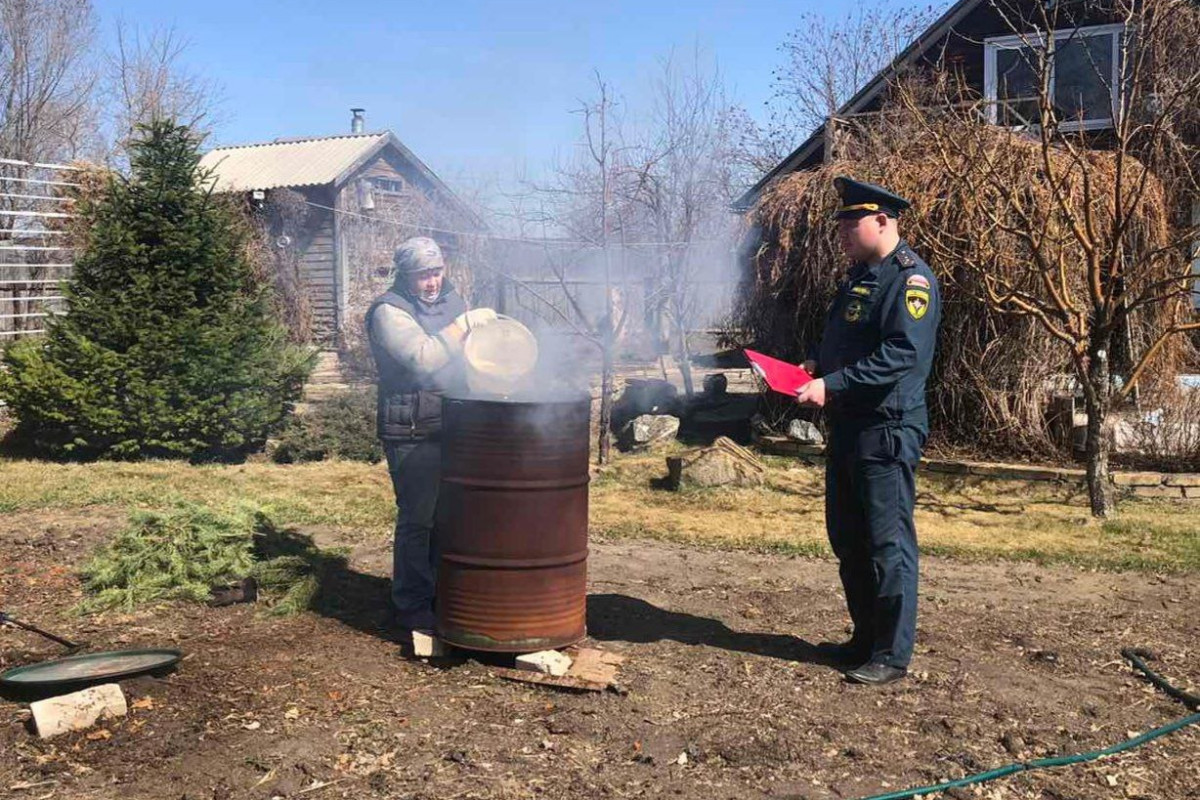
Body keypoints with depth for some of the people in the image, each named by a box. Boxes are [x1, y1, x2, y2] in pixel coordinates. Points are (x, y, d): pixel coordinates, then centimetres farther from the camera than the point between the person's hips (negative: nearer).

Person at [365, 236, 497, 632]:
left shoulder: (450, 299, 14)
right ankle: (411, 606, 10)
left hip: (453, 426, 7)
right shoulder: (389, 311, -10)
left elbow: (465, 356, 25)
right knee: (417, 520, -2)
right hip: (412, 434, -7)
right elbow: (424, 358, -24)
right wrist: (466, 322, -20)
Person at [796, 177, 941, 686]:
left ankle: (892, 656, 5)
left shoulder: (910, 278, -12)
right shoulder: (858, 276, 18)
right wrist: (816, 364, 7)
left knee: (888, 543, -4)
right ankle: (865, 639, 28)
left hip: (888, 430, -10)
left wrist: (833, 385, -26)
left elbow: (902, 354, -23)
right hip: (848, 428, 10)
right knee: (848, 540, 15)